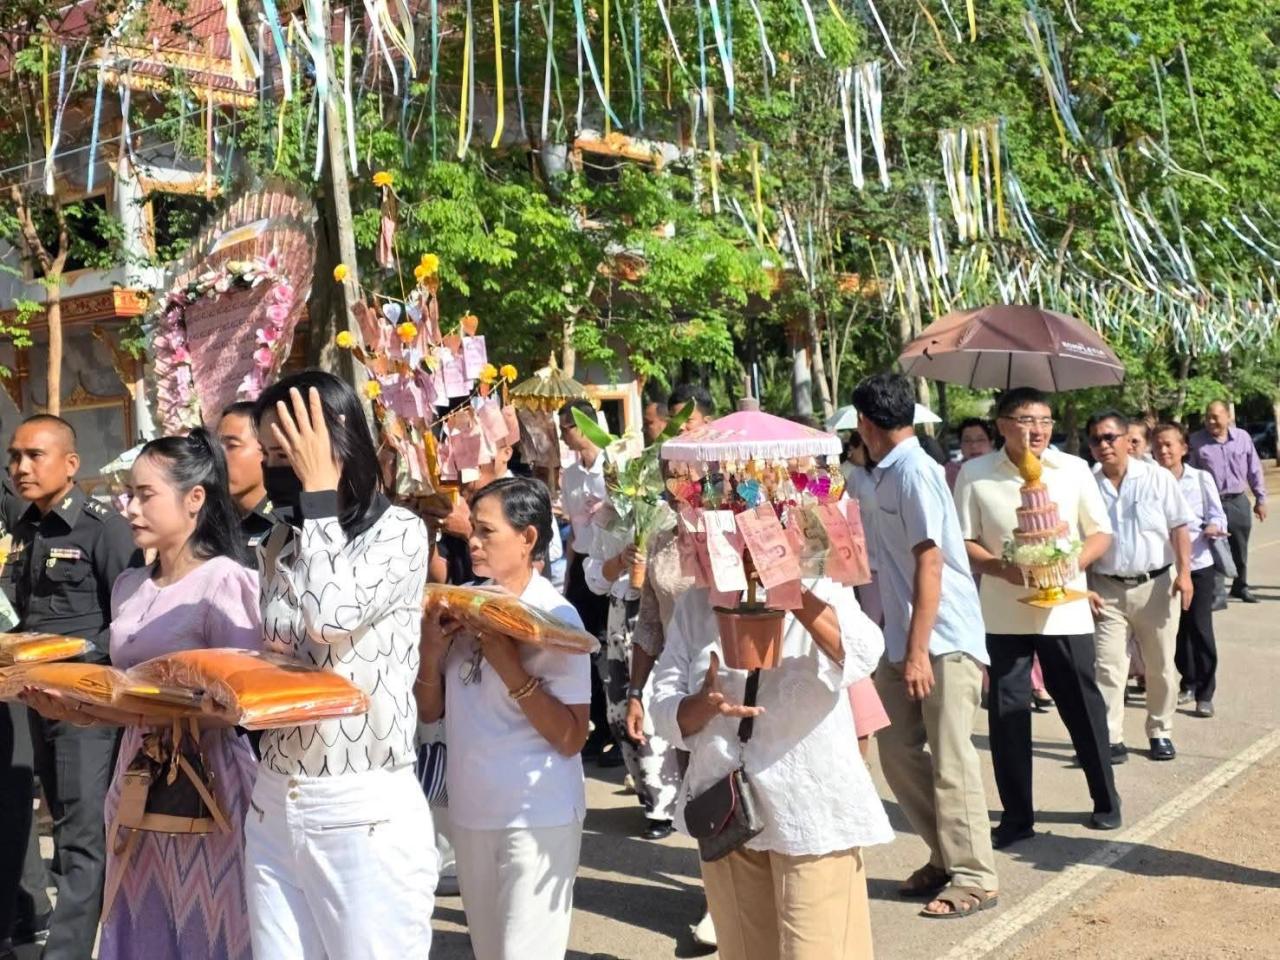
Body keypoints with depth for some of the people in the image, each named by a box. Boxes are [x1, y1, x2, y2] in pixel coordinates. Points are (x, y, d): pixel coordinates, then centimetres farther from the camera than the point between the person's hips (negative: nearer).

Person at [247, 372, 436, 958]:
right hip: (272, 806, 6)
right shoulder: (280, 547, 10)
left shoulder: (399, 532, -8)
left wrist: (318, 488, -15)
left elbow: (332, 616, -25)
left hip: (365, 811, -6)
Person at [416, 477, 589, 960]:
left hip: (537, 817, -6)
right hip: (470, 810, 6)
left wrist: (510, 667, -23)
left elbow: (571, 738, -17)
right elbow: (431, 712, 8)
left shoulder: (554, 616, -13)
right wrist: (432, 654, -10)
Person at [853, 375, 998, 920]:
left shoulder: (914, 473, -15)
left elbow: (930, 565, -19)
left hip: (944, 641, -9)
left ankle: (974, 878, 8)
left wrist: (918, 651, -21)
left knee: (950, 758, -3)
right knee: (898, 751, 10)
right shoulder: (889, 473, 11)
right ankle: (945, 858, 23)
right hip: (904, 640, 9)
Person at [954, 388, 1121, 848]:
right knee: (1006, 712, 3)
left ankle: (1106, 801, 28)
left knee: (1084, 707, 8)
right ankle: (1016, 815, 16)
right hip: (1003, 612, 0)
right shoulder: (975, 474, -3)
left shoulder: (1073, 469, 0)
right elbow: (963, 543, 0)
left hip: (1065, 609, 0)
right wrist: (1002, 568, -17)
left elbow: (1100, 534, 5)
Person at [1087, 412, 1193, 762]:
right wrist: (1085, 588, -2)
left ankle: (1161, 733, 23)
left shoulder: (1157, 478, -4)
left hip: (1156, 584, 0)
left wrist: (1184, 572, -10)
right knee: (1108, 666, -2)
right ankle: (1110, 738, 2)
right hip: (1107, 588, 0)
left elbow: (1179, 528, -1)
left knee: (1161, 666, 9)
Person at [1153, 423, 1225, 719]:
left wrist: (1214, 528, -22)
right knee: (1176, 627, 12)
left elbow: (1218, 517, -2)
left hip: (1198, 563, -1)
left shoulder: (1201, 479, -3)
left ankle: (1205, 693, 7)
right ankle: (1188, 682, 30)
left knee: (1200, 627, -1)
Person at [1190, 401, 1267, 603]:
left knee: (1240, 548, 15)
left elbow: (1254, 470, 8)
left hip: (1239, 502, 3)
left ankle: (1240, 586, 32)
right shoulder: (1196, 441, -6)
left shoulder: (1243, 437, 1)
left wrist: (1260, 499, 9)